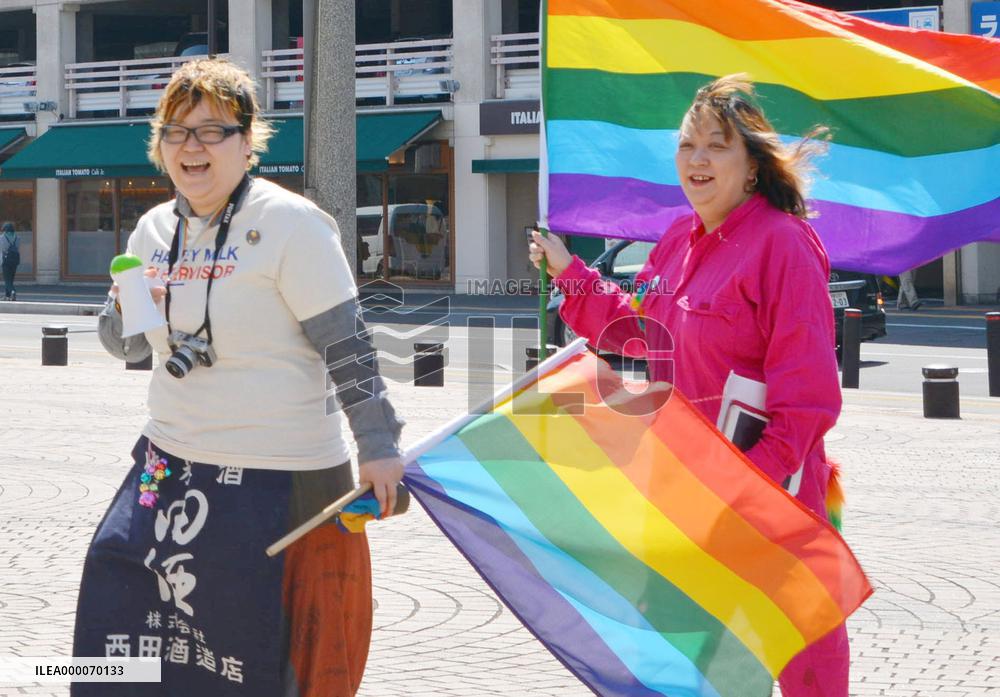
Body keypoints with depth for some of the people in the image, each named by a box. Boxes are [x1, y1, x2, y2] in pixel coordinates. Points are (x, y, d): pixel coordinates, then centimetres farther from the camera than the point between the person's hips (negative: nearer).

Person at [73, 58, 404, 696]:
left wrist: (378, 448, -16)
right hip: (171, 469, 7)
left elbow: (347, 348, -13)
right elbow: (125, 343, 19)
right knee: (115, 632, 7)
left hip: (276, 480, -7)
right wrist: (127, 313, -4)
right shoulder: (156, 230, 9)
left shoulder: (290, 224, -12)